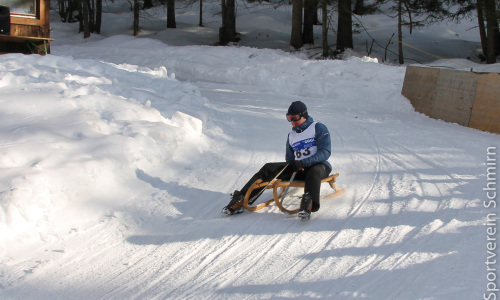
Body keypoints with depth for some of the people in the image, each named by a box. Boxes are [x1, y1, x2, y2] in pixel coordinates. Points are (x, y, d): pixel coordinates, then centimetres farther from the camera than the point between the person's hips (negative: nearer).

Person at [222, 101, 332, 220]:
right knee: (268, 169, -13)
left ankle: (308, 205, -58)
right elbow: (290, 160, 22)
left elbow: (325, 152, -12)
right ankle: (241, 200, -20)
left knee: (314, 171, -43)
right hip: (299, 168, 5)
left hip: (319, 165, -5)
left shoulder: (318, 128, -1)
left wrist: (303, 163, -24)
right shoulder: (291, 135, 18)